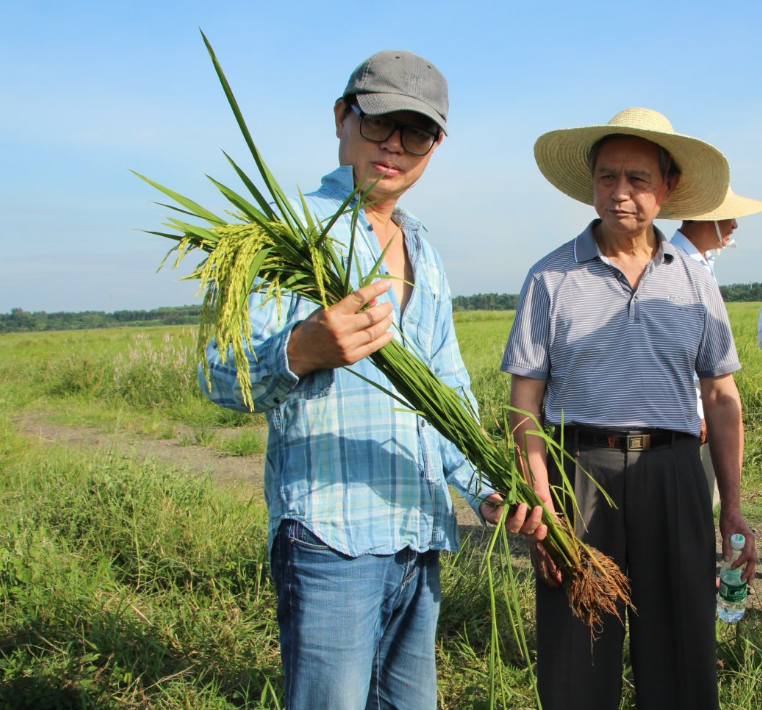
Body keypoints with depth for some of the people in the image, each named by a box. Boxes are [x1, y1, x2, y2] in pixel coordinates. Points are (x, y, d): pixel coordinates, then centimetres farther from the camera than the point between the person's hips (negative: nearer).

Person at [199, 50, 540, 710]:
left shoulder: (423, 252, 19)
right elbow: (225, 376, -14)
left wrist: (485, 488, 7)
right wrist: (301, 352, -35)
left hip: (420, 538, 7)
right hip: (329, 536, -7)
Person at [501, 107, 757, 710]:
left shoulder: (695, 283, 10)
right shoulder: (551, 278, 2)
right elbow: (526, 402, 0)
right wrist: (541, 504, -10)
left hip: (673, 477, 2)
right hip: (578, 472, -2)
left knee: (682, 659, 9)